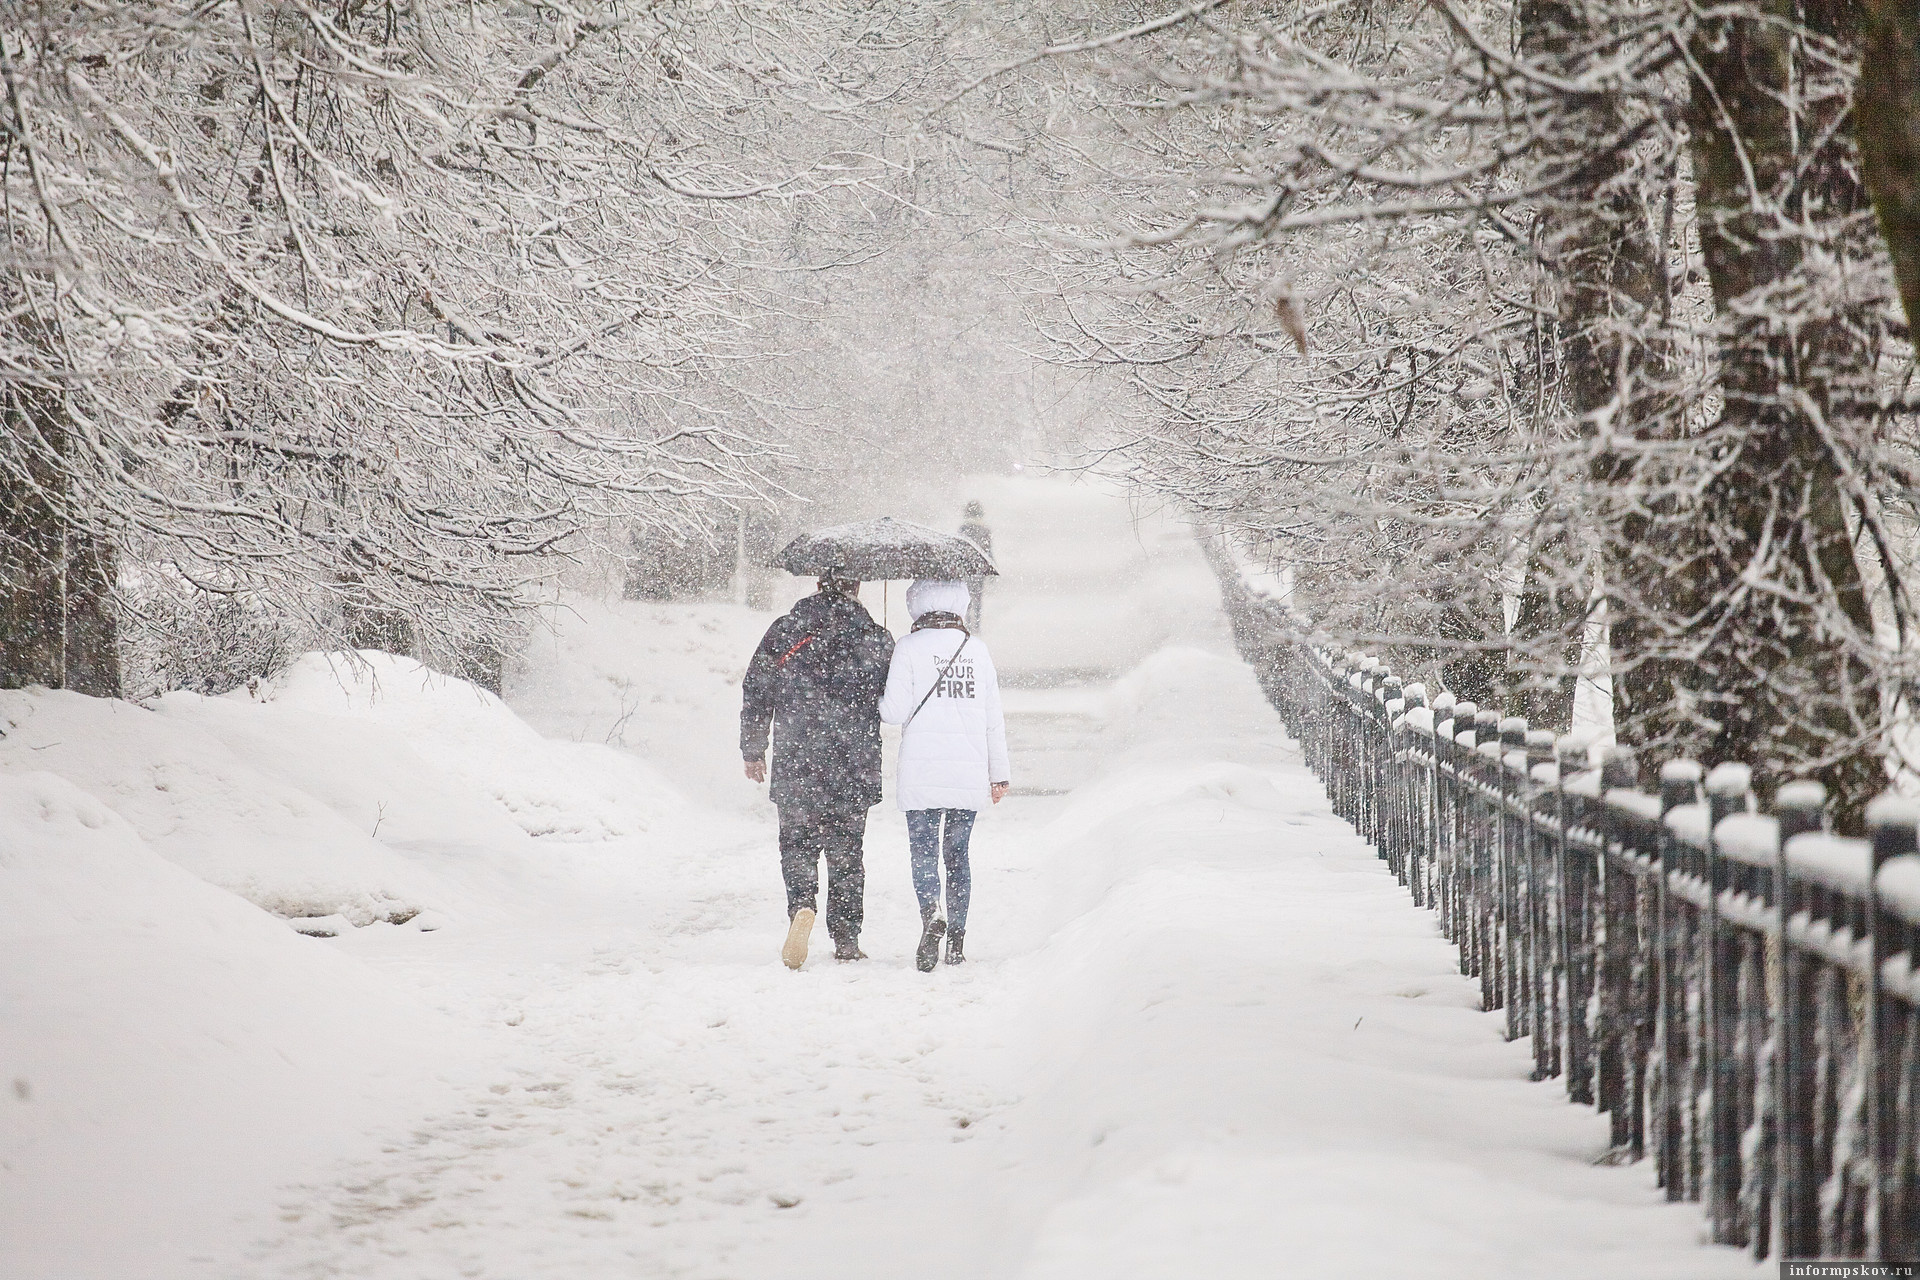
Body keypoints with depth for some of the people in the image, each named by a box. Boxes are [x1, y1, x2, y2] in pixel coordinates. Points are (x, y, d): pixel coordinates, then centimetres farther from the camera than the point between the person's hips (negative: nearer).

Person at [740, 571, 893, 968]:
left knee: (797, 845, 6)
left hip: (795, 765, 0)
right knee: (846, 852, 11)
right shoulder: (875, 639, -1)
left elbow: (754, 693, 5)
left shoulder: (783, 631, 2)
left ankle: (802, 905, -22)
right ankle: (846, 939, 12)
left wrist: (752, 750, 15)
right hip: (854, 769, 0)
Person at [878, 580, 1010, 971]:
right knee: (957, 853, 12)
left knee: (924, 852, -2)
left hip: (923, 774, -3)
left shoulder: (909, 647, -3)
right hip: (970, 774, 3)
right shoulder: (977, 649, 8)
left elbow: (896, 711, -7)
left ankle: (931, 917, -28)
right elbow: (994, 717, 9)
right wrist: (999, 774, 15)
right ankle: (956, 939, 8)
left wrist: (879, 701, 16)